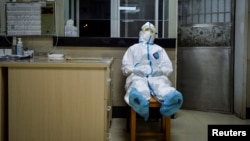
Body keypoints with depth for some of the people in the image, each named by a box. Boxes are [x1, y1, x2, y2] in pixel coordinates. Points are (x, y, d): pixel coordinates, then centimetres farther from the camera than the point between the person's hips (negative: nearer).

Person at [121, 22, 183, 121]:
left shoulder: (159, 49, 33)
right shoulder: (133, 48, 30)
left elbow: (168, 66, 18)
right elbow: (126, 66, 16)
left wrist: (161, 70, -7)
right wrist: (134, 70, -8)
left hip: (157, 76, 1)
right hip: (138, 76, -1)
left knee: (162, 86, -40)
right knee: (138, 86, -43)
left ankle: (169, 103, -75)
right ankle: (140, 101, -79)